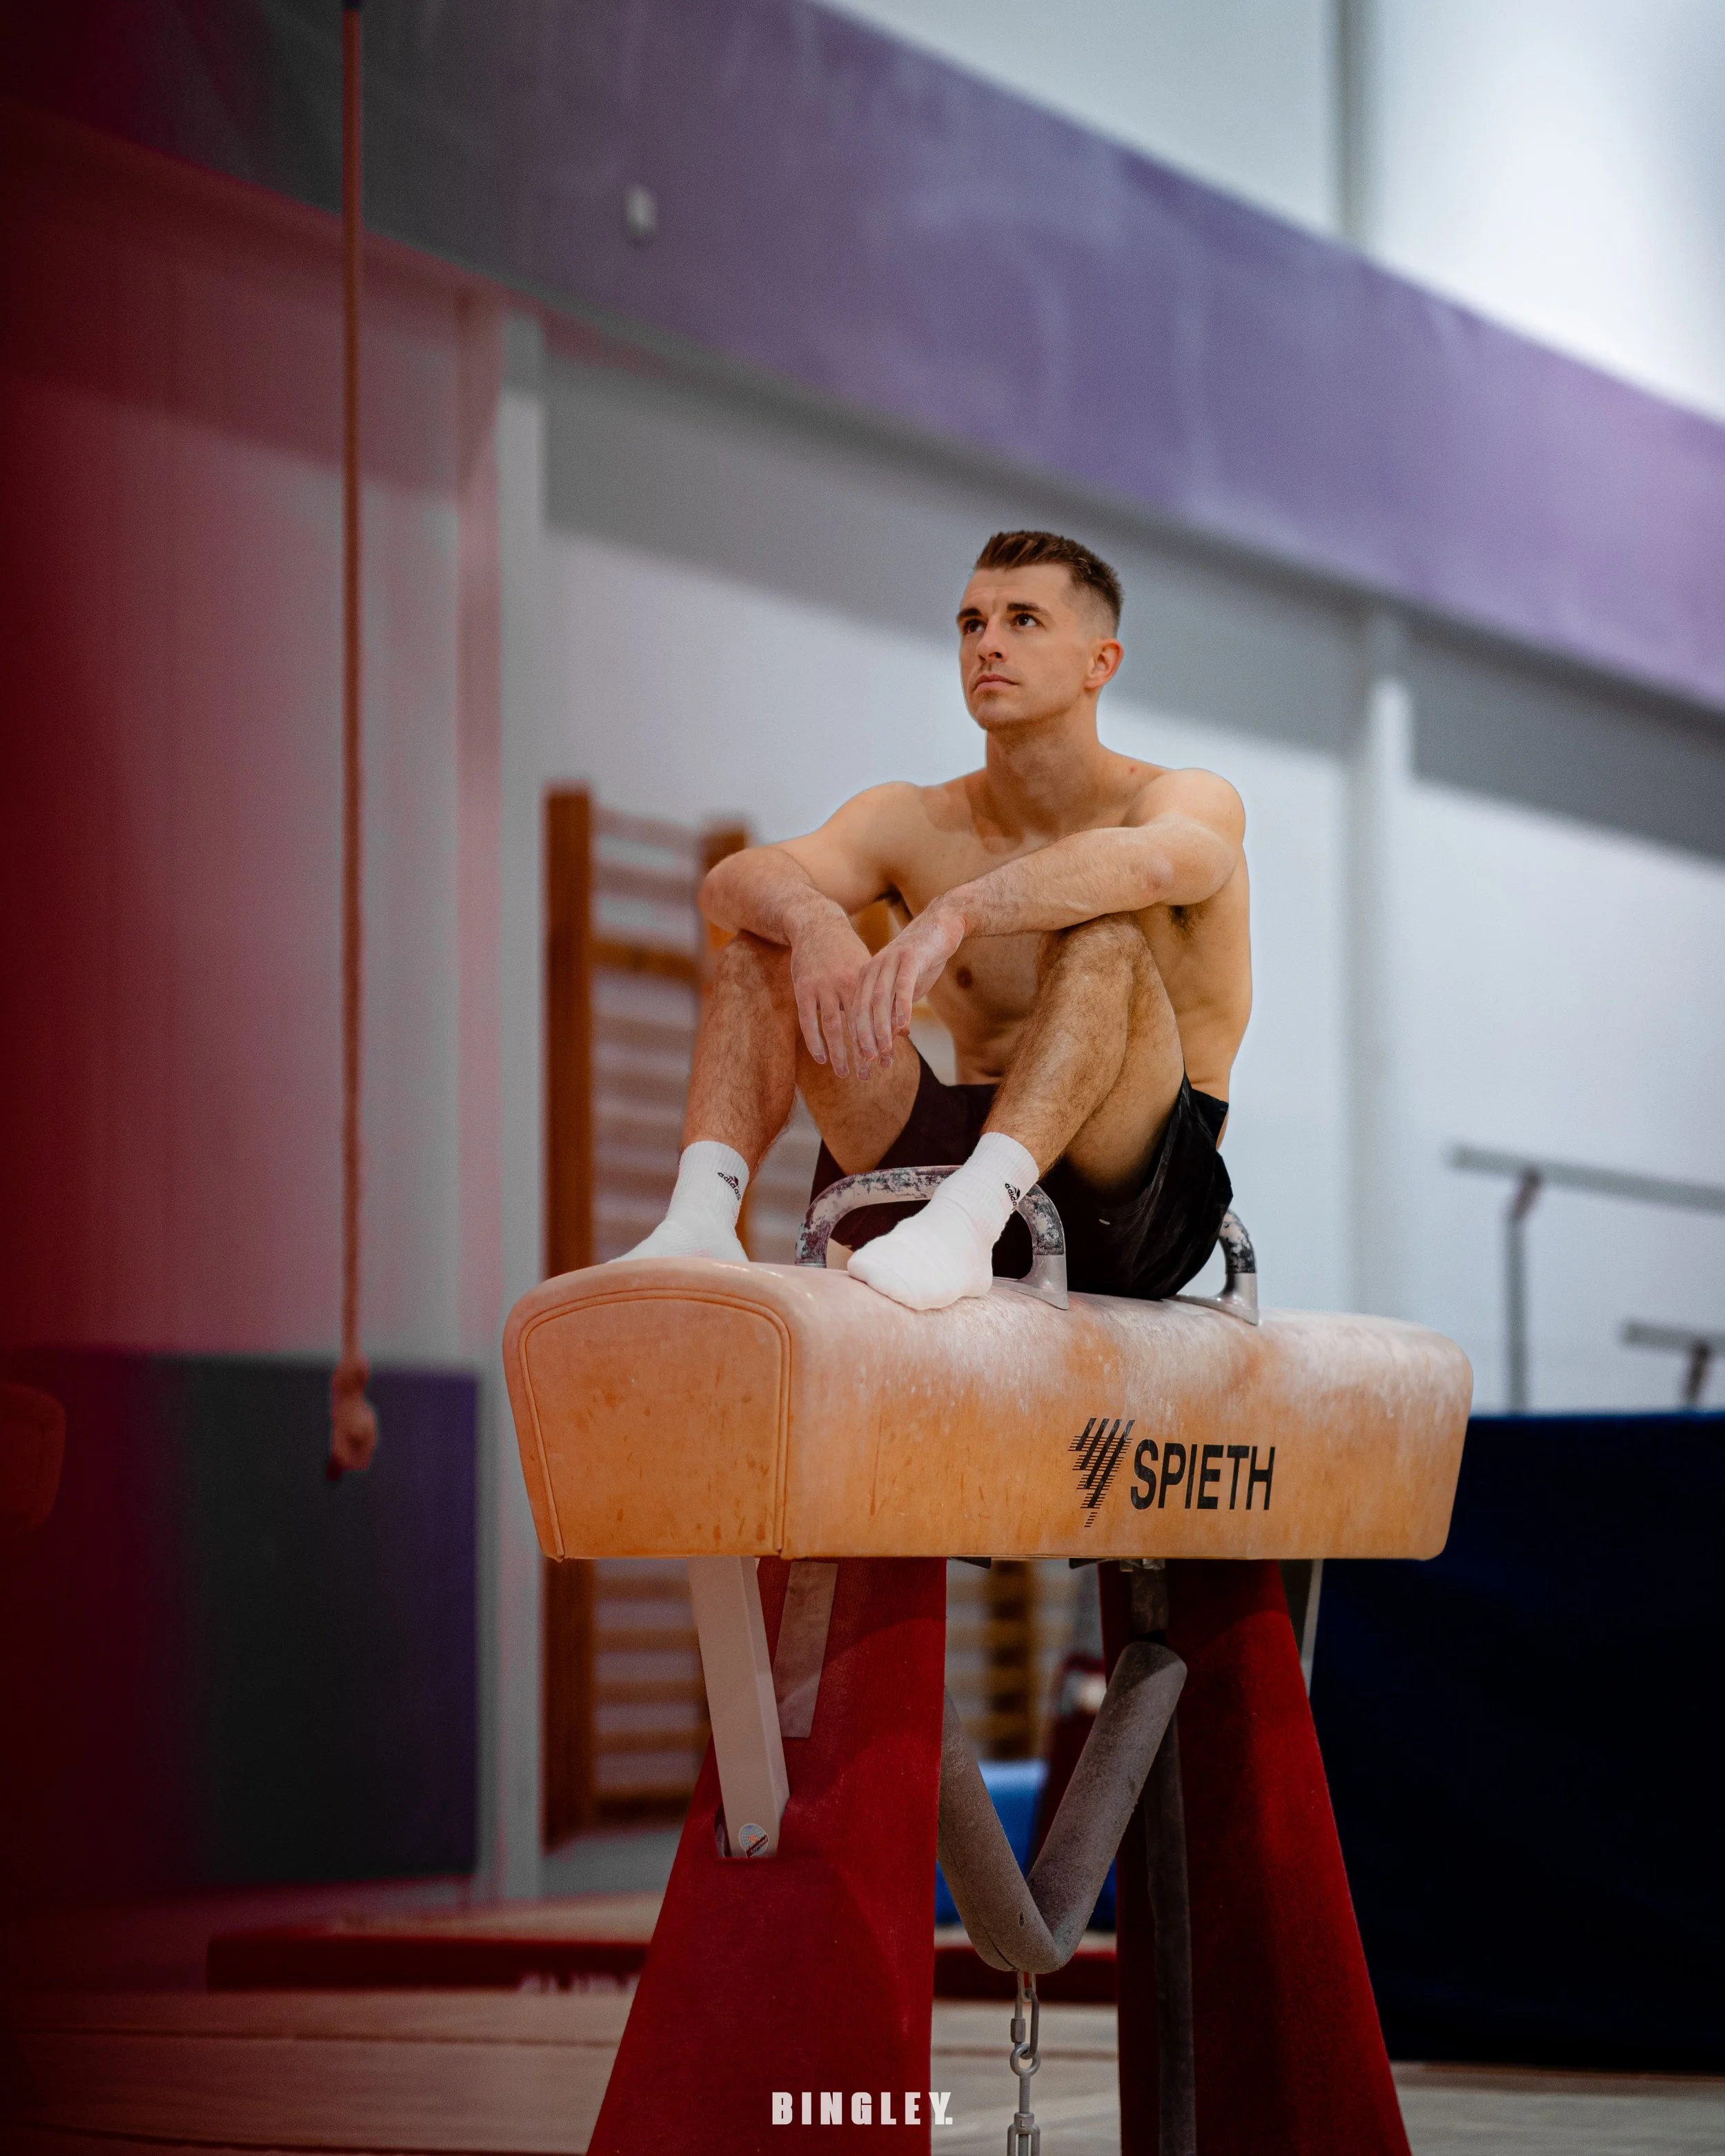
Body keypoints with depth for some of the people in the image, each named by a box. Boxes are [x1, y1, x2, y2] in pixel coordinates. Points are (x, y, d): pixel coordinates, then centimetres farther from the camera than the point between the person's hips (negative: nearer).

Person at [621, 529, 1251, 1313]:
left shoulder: (1193, 803, -4)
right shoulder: (913, 824, 8)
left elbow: (1144, 863, -32)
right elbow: (733, 881, -10)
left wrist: (953, 913, -47)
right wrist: (814, 917, -34)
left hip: (1135, 1198, -4)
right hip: (960, 1156, 4)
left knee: (1105, 933, -31)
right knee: (767, 935, -8)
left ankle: (968, 1218, -50)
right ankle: (701, 1213, -29)